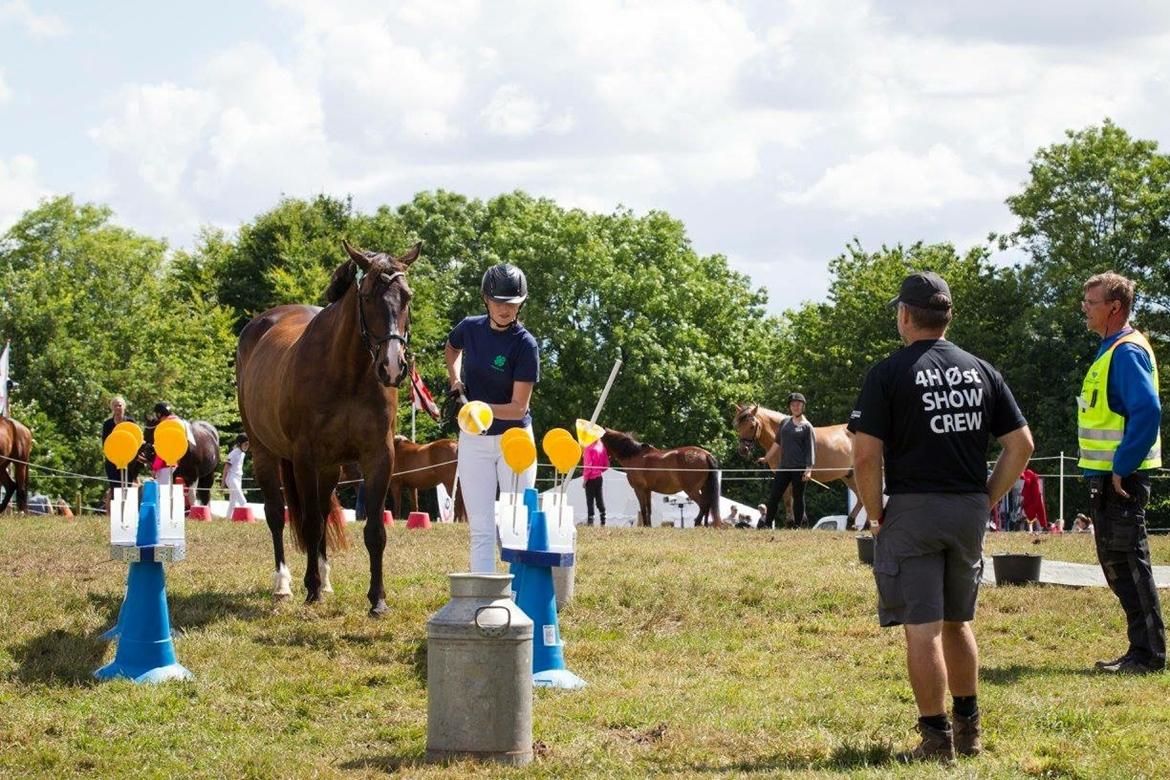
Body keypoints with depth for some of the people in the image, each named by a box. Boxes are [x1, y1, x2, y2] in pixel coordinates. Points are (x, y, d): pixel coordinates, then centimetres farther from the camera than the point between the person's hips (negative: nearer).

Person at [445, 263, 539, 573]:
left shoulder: (525, 344, -14)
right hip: (474, 441, 3)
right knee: (481, 530, 0)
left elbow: (519, 407, -18)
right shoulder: (469, 328, -2)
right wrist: (455, 380, 8)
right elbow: (451, 350, 25)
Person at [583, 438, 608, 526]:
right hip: (599, 477, 6)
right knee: (599, 498, 12)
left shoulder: (589, 448, -14)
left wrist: (585, 477, -10)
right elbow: (606, 465, 6)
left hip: (591, 477, -6)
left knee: (590, 499, -1)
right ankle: (603, 520, 11)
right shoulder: (602, 447, 3)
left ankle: (590, 520, -4)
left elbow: (588, 465, -16)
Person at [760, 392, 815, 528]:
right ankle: (767, 524, 1)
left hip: (799, 467, -5)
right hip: (784, 467, 5)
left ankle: (798, 524, 7)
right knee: (774, 496, 0)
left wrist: (809, 469, -15)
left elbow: (811, 449, -6)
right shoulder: (785, 423, 13)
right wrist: (766, 458, 28)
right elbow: (777, 442, 24)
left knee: (798, 497, 1)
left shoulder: (807, 426, -2)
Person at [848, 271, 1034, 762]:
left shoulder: (889, 374, -7)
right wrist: (988, 500, 12)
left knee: (922, 629, -2)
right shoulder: (981, 371, 7)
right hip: (970, 513, 5)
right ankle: (969, 730, 24)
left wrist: (877, 516, -3)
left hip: (912, 510, -5)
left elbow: (866, 455, -13)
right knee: (957, 622, 19)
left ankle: (937, 739, -2)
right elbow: (1021, 444, 7)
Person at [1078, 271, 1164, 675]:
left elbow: (1147, 411, -26)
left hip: (1122, 478, -11)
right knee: (1116, 565, 14)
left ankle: (1149, 653, -3)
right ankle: (1142, 649, 19)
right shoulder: (1110, 350, 16)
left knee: (1128, 563, -7)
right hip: (1108, 476, 11)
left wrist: (1121, 468, -24)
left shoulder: (1127, 352, -15)